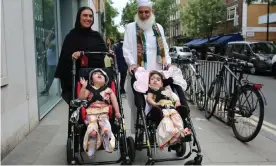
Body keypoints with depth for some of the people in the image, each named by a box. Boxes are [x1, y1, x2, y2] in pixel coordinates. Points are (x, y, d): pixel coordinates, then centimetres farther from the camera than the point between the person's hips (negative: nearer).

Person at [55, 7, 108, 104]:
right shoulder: (72, 36, 0)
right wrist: (71, 56, -25)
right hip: (78, 78, -3)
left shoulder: (97, 36, 12)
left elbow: (104, 52, 15)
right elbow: (65, 57, -5)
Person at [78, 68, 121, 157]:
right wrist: (84, 87, -8)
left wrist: (117, 112, 1)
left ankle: (108, 146, -11)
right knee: (92, 131, -28)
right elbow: (81, 98, 2)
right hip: (91, 114, 0)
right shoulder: (89, 89, 15)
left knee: (106, 129, -30)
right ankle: (91, 149, -10)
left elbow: (114, 101, 12)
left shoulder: (108, 90, 15)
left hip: (104, 113, 0)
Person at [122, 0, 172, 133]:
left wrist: (168, 62, 0)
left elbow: (164, 48, 16)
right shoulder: (130, 27, 7)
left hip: (156, 72, 3)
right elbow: (126, 49, -1)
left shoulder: (158, 27, 19)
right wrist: (131, 63, -17)